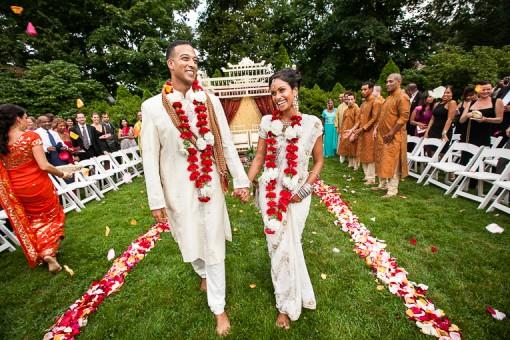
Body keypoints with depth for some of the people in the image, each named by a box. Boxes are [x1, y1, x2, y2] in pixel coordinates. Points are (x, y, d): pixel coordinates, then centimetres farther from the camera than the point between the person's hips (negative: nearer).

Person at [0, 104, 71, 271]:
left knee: (35, 220, 23)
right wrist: (62, 174, -8)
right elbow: (44, 166, -22)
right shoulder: (31, 136, -17)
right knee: (51, 217, 16)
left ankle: (41, 252, 28)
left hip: (17, 190, 5)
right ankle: (49, 251, 10)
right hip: (38, 185, -5)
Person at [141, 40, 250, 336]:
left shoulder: (211, 101, 0)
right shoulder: (152, 106, -3)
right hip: (178, 189, 1)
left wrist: (241, 180, -1)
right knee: (190, 241, 21)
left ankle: (218, 306, 32)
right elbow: (150, 157, -3)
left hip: (210, 185, 0)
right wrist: (156, 200, -3)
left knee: (214, 246, 10)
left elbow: (227, 145, 0)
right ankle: (203, 274, 55)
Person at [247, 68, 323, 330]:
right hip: (269, 191, 2)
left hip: (297, 194, -1)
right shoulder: (267, 122, -1)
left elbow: (319, 161, 2)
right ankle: (288, 303, 40)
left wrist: (305, 189, -8)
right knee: (277, 245, 11)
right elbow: (259, 157, 3)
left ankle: (288, 305, 39)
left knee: (288, 246, 8)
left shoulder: (312, 123, -6)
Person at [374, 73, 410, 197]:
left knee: (392, 163, -5)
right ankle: (383, 184, 26)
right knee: (383, 161, 14)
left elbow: (404, 117, -18)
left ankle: (392, 190, 2)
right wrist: (377, 129, 11)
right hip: (382, 135, 9)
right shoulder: (389, 97, 18)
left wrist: (391, 133, -20)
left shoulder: (402, 97, -11)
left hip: (394, 137, -9)